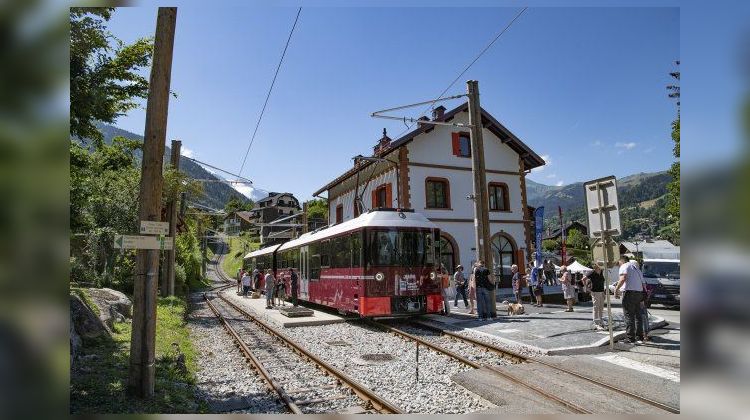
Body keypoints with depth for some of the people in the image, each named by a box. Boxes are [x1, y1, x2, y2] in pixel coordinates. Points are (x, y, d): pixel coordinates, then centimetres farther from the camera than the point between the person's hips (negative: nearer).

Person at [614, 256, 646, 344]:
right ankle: (639, 337, 21)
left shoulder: (624, 266, 0)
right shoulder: (636, 267, 25)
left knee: (629, 316, -4)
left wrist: (616, 289, -14)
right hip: (639, 293, 8)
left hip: (630, 292, -8)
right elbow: (642, 283, 24)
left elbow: (623, 278, -19)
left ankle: (630, 338, -2)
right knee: (638, 315, 16)